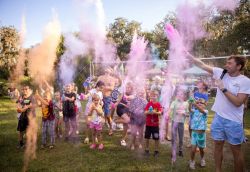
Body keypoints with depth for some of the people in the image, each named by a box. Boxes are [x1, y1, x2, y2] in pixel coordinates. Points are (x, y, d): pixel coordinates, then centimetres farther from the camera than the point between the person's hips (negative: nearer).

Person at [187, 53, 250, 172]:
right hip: (218, 117, 4)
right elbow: (202, 65, 4)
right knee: (218, 145, 15)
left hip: (233, 121, -4)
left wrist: (223, 89, -21)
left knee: (236, 150, 9)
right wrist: (189, 55, 1)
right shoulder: (221, 73, 0)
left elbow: (238, 102, -19)